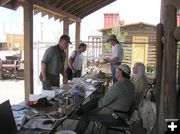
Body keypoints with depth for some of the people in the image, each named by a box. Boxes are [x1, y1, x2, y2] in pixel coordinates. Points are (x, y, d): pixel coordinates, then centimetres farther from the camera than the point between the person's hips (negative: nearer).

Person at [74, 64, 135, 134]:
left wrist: (98, 104, 0)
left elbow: (105, 101, -21)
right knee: (95, 100, 15)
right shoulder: (130, 84, 3)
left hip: (113, 116, -9)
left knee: (86, 115, 2)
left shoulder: (119, 85, -27)